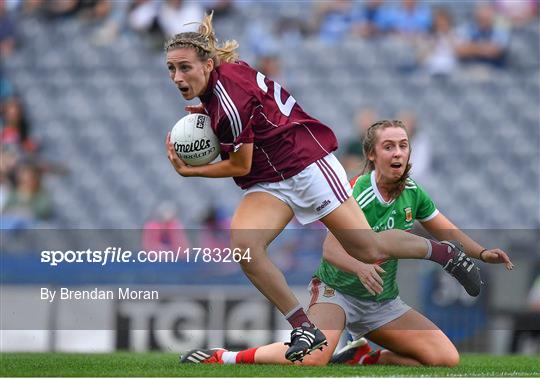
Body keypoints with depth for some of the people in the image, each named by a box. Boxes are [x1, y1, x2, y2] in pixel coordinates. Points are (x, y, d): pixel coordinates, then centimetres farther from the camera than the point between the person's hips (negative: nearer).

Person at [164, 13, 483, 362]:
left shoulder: (230, 102, -26)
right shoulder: (219, 77, 1)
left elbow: (241, 166, -17)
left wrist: (190, 171, -6)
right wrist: (207, 114, 6)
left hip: (306, 162, -8)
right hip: (268, 184, 8)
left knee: (368, 249, -2)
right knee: (243, 244, -18)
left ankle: (445, 252, 25)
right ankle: (304, 329, -11)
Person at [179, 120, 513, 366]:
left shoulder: (413, 193, 0)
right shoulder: (357, 195, -19)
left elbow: (447, 232, 16)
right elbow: (331, 248, -31)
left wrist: (482, 253, -1)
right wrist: (359, 267, -51)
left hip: (384, 302, 6)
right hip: (338, 292, -6)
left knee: (447, 357, -9)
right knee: (314, 357, -35)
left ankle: (364, 356, 8)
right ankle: (228, 357, -15)